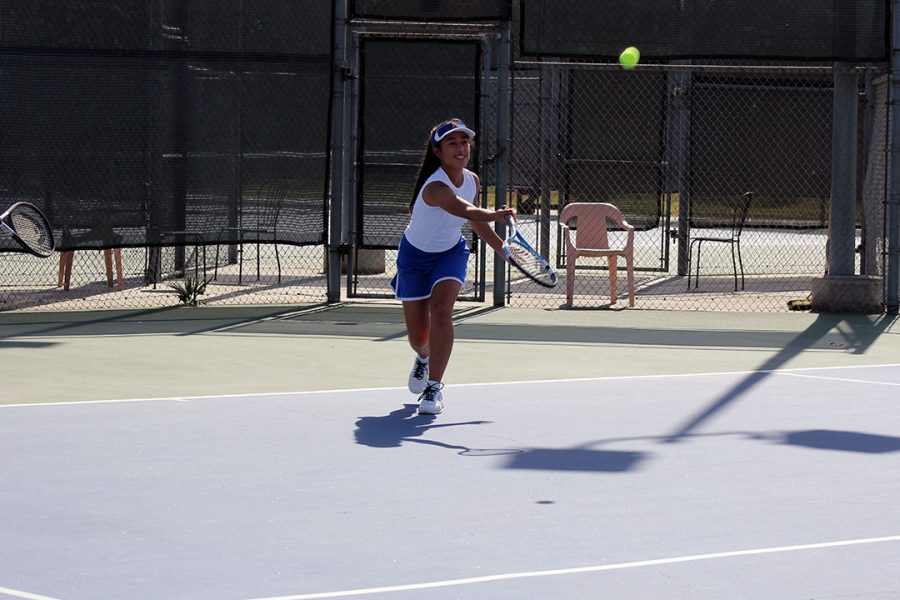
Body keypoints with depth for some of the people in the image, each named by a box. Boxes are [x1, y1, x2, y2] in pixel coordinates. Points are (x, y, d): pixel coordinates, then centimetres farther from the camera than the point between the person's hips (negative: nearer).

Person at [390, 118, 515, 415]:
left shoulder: (472, 180, -10)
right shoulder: (435, 187, -34)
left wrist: (503, 248, 14)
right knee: (418, 337, 6)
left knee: (441, 310, -25)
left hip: (451, 253, 3)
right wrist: (495, 214, -73)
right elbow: (464, 209, -55)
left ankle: (434, 386, -21)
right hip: (415, 255, -3)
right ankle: (424, 357, 46)